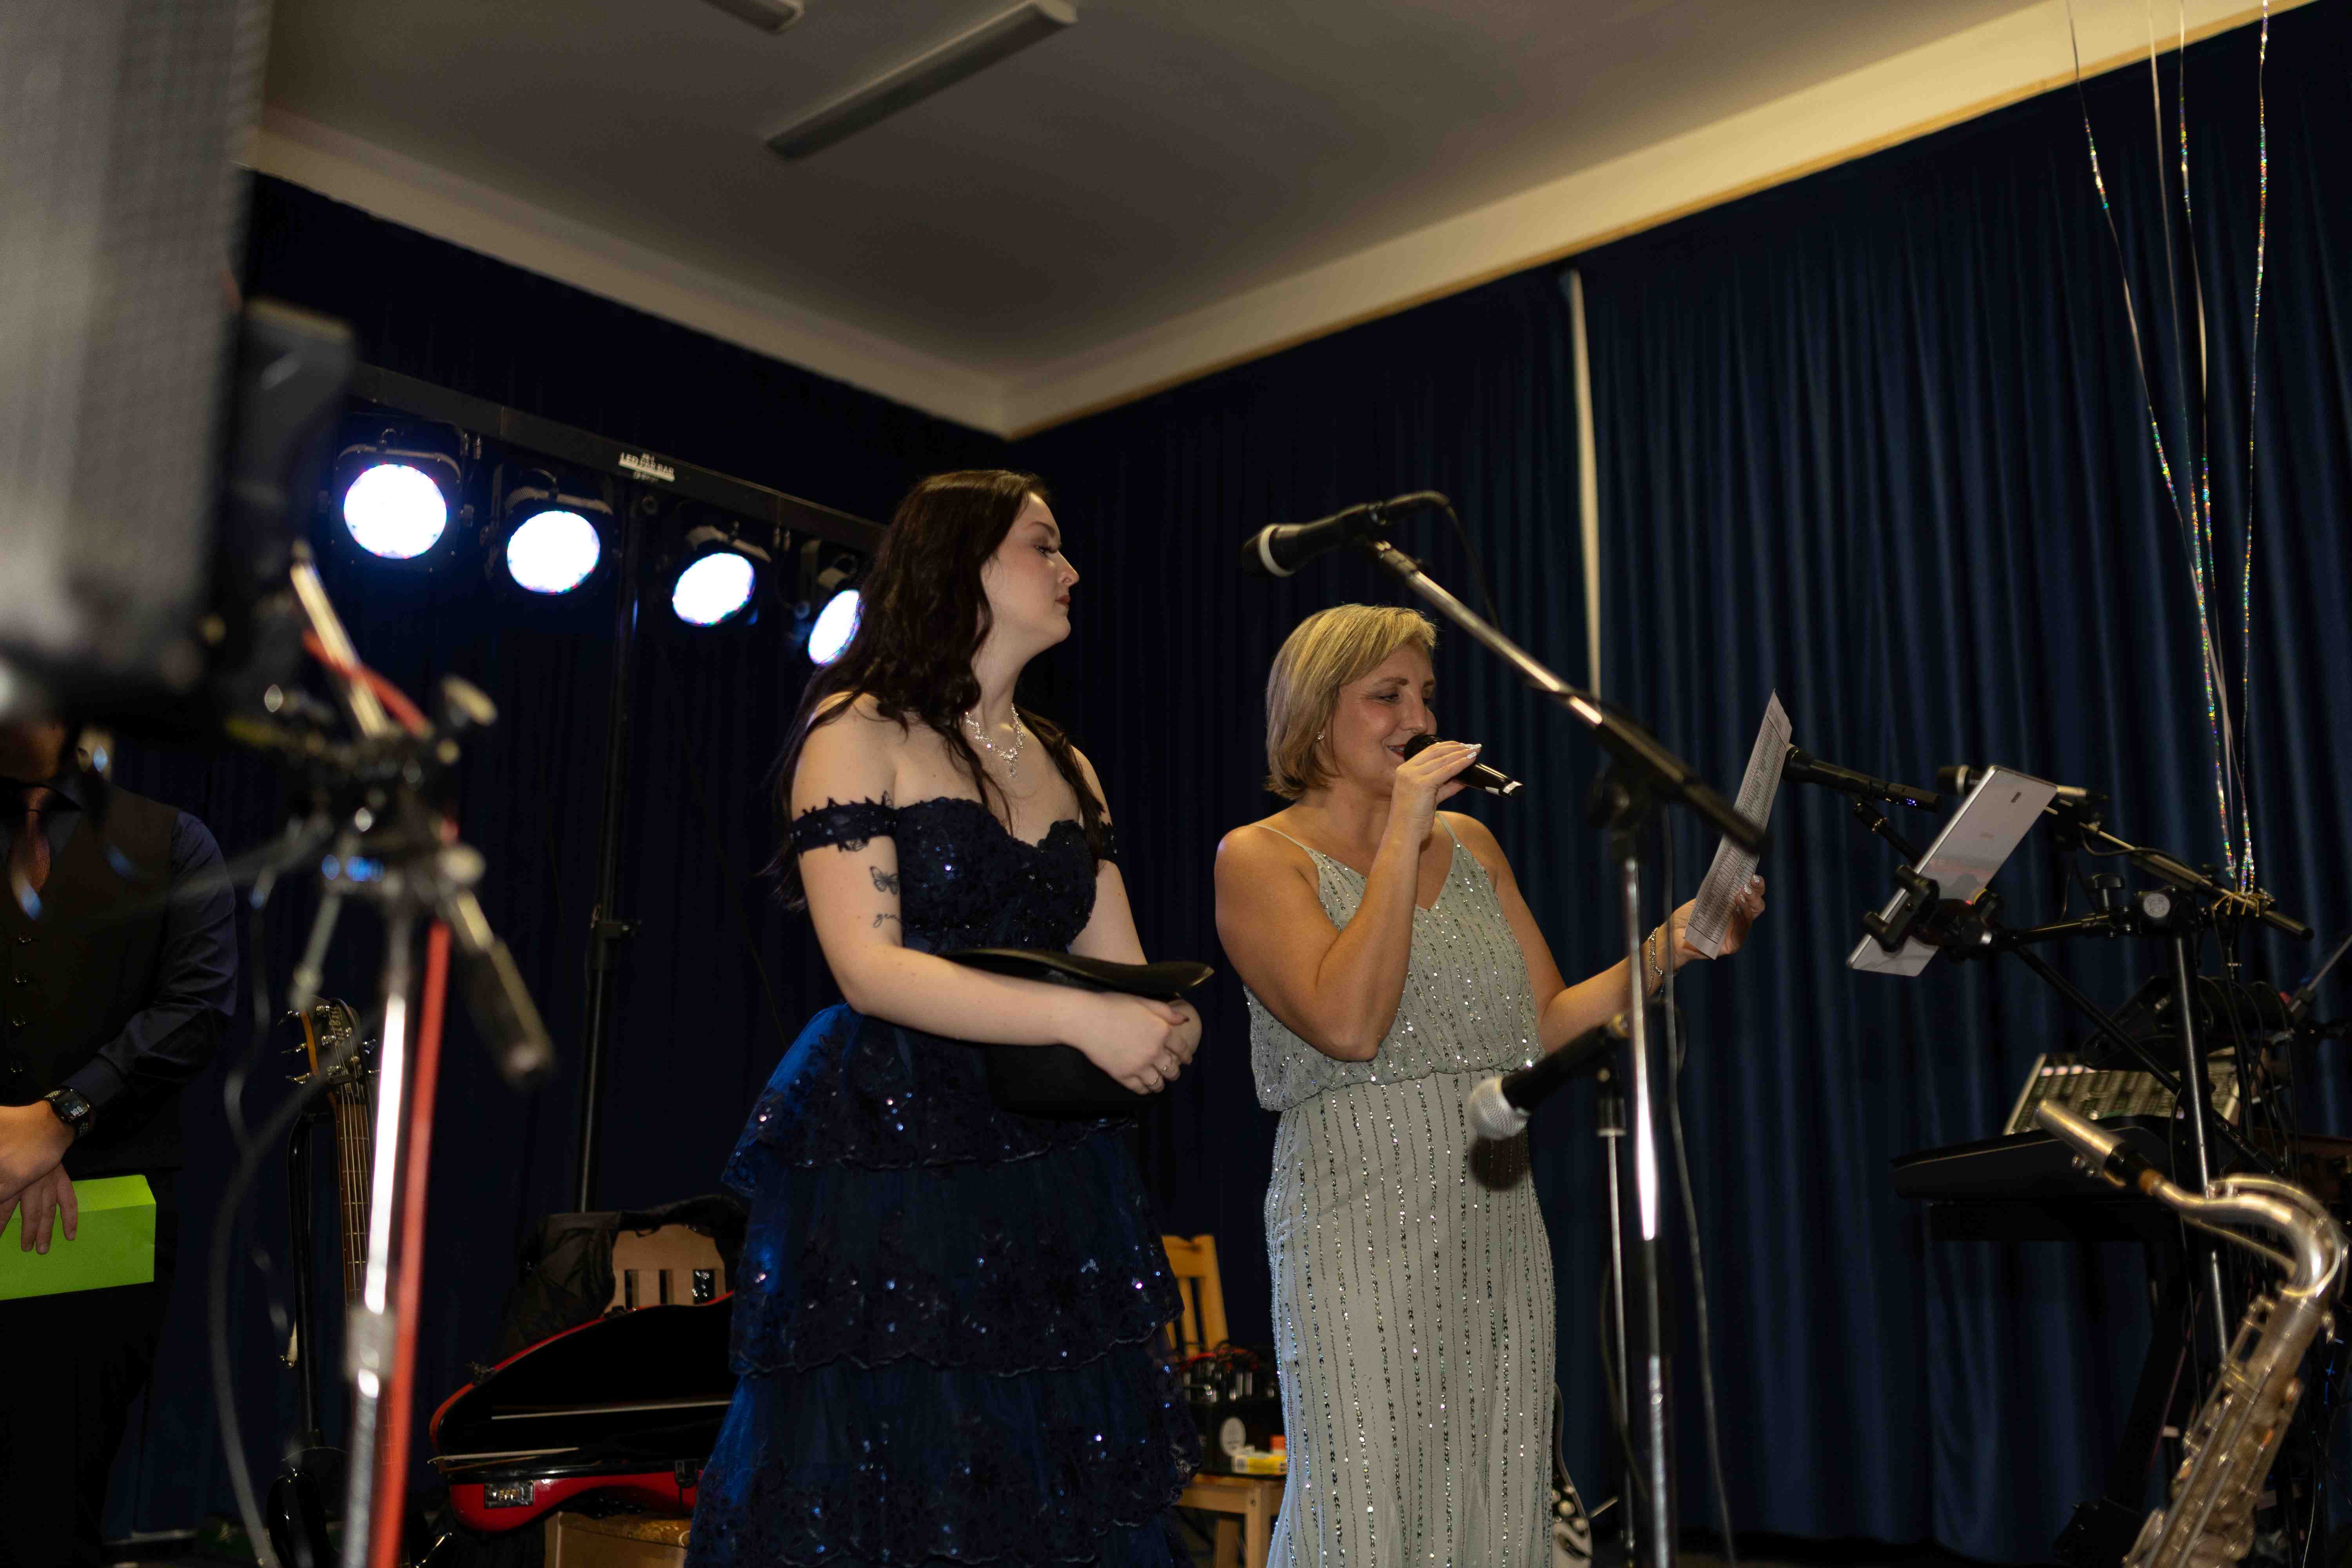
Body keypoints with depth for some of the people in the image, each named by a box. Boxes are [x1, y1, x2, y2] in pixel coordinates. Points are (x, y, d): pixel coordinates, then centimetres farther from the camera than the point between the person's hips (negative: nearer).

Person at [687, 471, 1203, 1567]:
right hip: (889, 1177, -6)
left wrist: (1164, 1032, -12)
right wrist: (1078, 1018, -22)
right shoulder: (859, 734, -2)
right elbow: (869, 968, -14)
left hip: (1050, 1181, 6)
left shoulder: (1067, 769, 17)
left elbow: (1126, 974, 11)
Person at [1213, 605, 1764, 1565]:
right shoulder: (1260, 858, -2)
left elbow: (1546, 1025, 14)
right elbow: (1349, 1025, -18)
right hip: (1360, 1227, -5)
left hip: (1499, 1233, 6)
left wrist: (1667, 949, 0)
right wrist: (1402, 835, -14)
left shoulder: (1468, 843, 15)